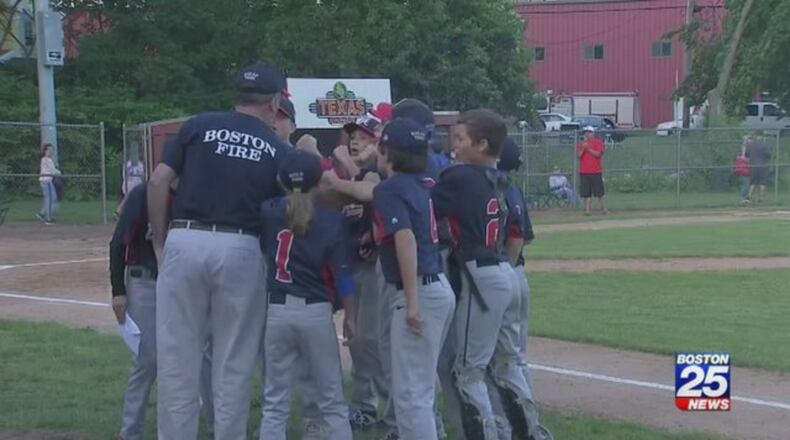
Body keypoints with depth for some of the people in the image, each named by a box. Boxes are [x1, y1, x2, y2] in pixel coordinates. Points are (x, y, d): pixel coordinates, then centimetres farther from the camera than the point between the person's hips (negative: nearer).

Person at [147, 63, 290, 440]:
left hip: (185, 242, 1)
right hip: (240, 249, 0)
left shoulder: (199, 126, 8)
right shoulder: (278, 150, 8)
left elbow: (158, 182, 3)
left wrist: (160, 241, 9)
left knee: (177, 355, 5)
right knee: (234, 360, 8)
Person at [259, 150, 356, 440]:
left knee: (275, 403, 8)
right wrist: (349, 316, 6)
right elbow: (341, 273, -5)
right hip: (315, 311, -1)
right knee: (332, 401, 8)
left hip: (278, 311, 1)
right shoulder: (332, 220, -4)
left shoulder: (268, 212, -2)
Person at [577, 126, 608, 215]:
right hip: (584, 172, 3)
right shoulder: (581, 144, 12)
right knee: (586, 193, 0)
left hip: (596, 172, -3)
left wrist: (588, 148, -14)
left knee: (599, 192, -1)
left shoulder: (598, 143, 1)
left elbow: (597, 154, -12)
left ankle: (604, 209, 9)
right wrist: (583, 148, -13)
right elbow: (579, 155, 0)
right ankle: (587, 210, 2)